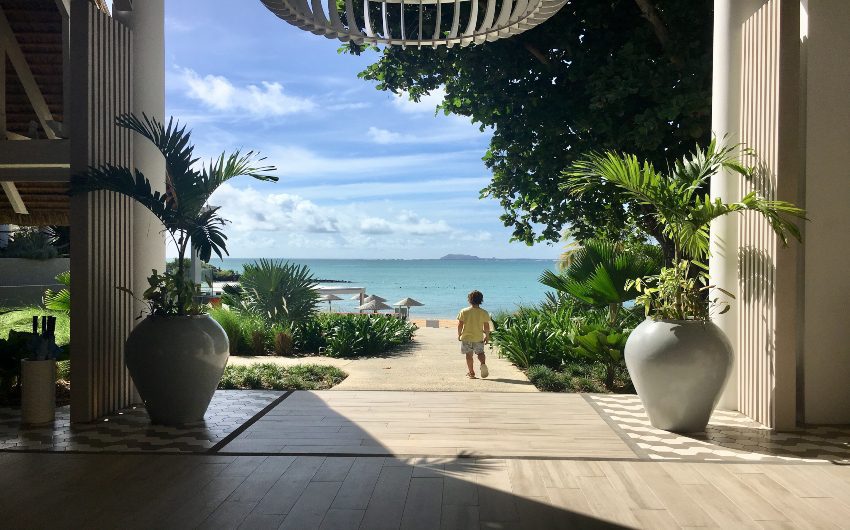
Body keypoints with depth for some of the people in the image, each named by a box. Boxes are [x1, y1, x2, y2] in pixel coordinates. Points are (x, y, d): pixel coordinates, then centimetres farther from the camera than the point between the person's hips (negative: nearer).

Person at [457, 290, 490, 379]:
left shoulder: (464, 311, -9)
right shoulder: (484, 313, -7)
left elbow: (460, 325, -8)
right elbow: (486, 326, -5)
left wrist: (459, 334, 7)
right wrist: (487, 336, 8)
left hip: (466, 337, -1)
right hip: (479, 338, 1)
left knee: (469, 355, 11)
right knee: (480, 352, 17)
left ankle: (471, 372, 13)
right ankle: (483, 364, -11)